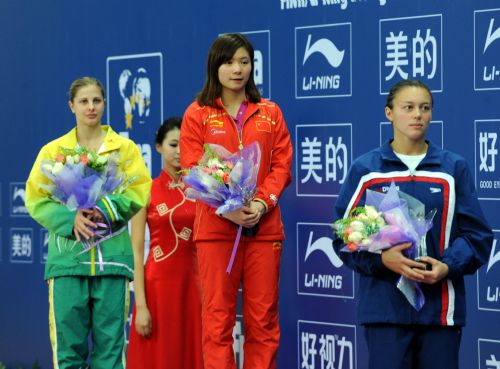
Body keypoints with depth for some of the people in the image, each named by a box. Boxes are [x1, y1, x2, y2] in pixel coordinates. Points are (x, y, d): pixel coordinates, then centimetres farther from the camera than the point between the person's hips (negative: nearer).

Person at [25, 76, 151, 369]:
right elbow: (35, 200, 4)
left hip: (111, 255, 0)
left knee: (110, 339, -1)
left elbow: (140, 193, 2)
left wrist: (106, 209, -15)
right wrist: (70, 220, -13)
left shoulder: (125, 148, 11)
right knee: (68, 340, -3)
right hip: (67, 255, 0)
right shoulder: (53, 151, 11)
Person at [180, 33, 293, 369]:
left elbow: (282, 165, 6)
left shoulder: (270, 113, 13)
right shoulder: (198, 114, 6)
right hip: (215, 226, -2)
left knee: (263, 318, 3)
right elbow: (193, 170, -2)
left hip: (264, 226, 2)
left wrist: (262, 203, -12)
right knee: (218, 317, -2)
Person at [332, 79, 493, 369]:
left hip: (440, 307, 1)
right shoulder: (365, 169, 4)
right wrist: (381, 259, -15)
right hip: (385, 306, -1)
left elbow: (476, 234, 4)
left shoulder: (454, 168, 6)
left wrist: (447, 266, -14)